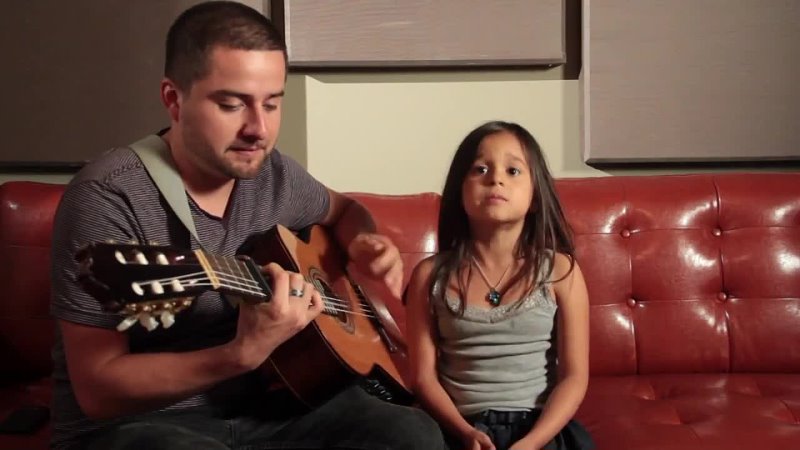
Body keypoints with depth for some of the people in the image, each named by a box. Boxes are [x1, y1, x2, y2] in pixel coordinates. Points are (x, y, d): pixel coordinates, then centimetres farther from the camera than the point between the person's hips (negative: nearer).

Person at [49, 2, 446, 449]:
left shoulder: (274, 174, 2)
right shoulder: (111, 195, -19)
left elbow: (341, 209, 25)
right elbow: (98, 390, -21)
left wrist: (366, 244, 1)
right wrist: (244, 353, -33)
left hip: (255, 407, 6)